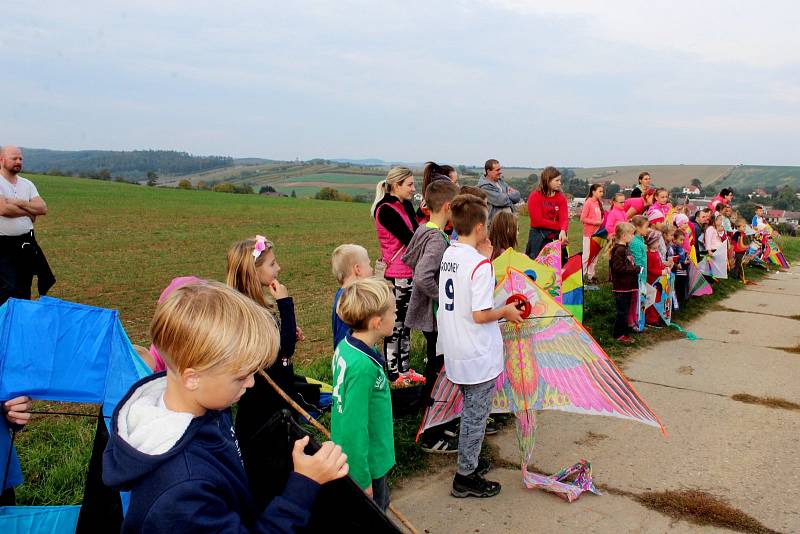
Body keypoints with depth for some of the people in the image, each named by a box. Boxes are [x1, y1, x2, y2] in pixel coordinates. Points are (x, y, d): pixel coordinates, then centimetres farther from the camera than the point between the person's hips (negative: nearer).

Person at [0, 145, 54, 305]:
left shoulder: (27, 184, 10)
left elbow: (43, 209, 0)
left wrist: (20, 203, -14)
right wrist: (30, 212, -8)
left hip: (27, 242, 6)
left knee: (24, 290, 13)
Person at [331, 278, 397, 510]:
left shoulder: (345, 347, -4)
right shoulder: (363, 366, -31)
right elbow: (354, 427, -26)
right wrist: (363, 480, -18)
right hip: (365, 464, -8)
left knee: (381, 504, 26)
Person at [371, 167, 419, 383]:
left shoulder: (406, 206, 11)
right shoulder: (385, 210, -17)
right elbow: (410, 239, -19)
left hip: (410, 272, 9)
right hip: (395, 275, -9)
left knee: (406, 323, 16)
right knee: (395, 324, 2)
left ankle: (404, 369, 27)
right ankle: (393, 373, 14)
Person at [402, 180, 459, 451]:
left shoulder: (423, 230, 6)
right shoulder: (437, 238, -22)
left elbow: (408, 259, 19)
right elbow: (423, 277, -34)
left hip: (428, 314, 10)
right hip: (436, 317, -10)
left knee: (434, 369, 20)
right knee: (437, 373, 1)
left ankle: (436, 426, 34)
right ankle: (432, 438, 13)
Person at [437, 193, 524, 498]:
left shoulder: (449, 255, 3)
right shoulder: (480, 263, -21)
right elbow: (480, 315, -23)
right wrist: (506, 312, -6)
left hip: (455, 352, 8)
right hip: (479, 356, -8)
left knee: (470, 410, 23)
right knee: (476, 414, 6)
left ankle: (469, 461, 37)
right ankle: (466, 478, 18)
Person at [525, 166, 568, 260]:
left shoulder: (561, 197, 6)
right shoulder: (535, 196, -5)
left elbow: (564, 218, -7)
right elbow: (538, 221, -12)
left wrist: (563, 231, -29)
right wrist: (559, 226, -11)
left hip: (557, 237, 4)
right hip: (539, 238, -4)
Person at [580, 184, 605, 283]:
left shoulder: (599, 202, 9)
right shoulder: (588, 202, -12)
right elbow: (582, 218, -16)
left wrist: (602, 222, -1)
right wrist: (595, 222, -18)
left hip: (597, 233, 7)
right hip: (589, 234, -7)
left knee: (595, 256, 11)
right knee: (586, 255, -4)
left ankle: (591, 276, 18)